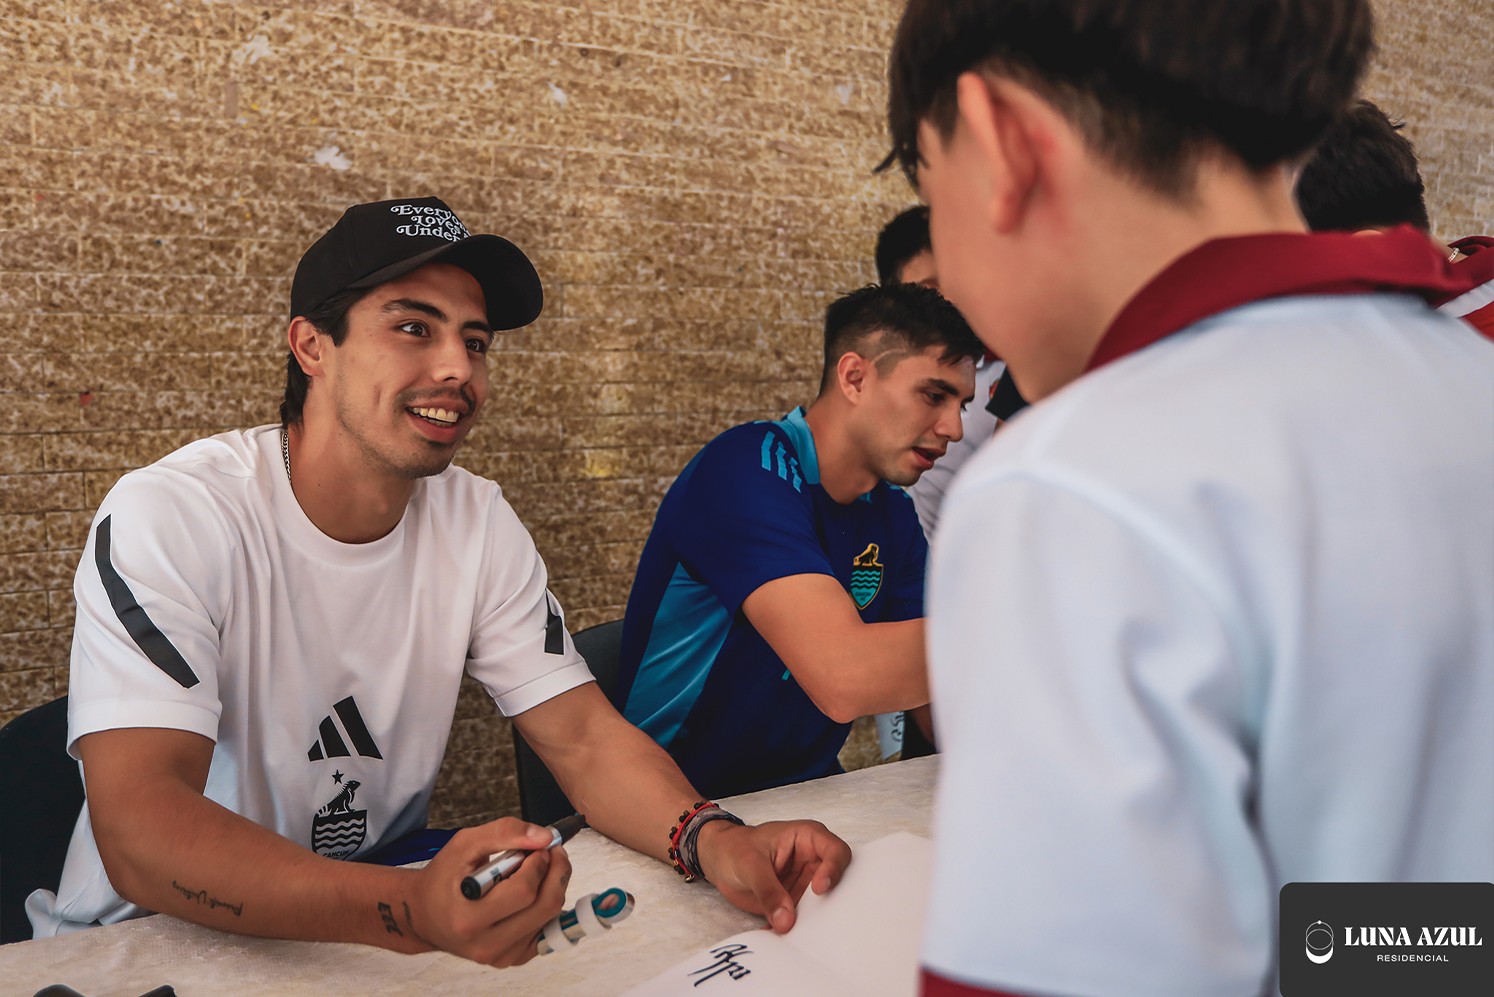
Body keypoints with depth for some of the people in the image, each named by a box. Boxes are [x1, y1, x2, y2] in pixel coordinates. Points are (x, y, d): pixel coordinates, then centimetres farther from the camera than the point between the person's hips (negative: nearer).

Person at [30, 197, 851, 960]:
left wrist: (711, 840, -26)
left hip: (375, 917, 4)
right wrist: (408, 911, -44)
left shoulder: (478, 522, -4)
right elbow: (139, 828, -29)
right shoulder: (167, 516, -19)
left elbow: (582, 736, -6)